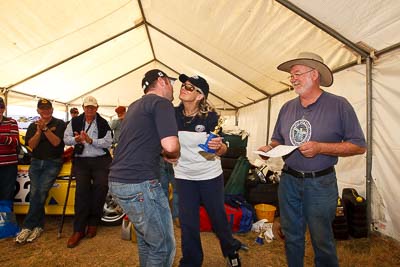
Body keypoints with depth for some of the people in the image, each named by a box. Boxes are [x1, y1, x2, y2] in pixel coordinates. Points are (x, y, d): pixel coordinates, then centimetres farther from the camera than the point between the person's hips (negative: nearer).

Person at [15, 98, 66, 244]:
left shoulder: (59, 124, 3)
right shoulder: (33, 126, 15)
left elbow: (56, 142, -10)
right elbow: (32, 145, 2)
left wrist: (45, 128, -19)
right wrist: (38, 131, -13)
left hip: (53, 163, -3)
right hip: (36, 162, 4)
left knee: (41, 192, -15)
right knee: (35, 194, -7)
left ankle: (27, 226, -7)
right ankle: (38, 226, 4)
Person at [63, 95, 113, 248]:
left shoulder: (103, 123, 5)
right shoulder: (75, 121, 13)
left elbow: (108, 142, -5)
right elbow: (66, 138, 12)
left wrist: (91, 140, -18)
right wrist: (76, 139, -9)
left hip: (101, 160, -1)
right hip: (81, 160, 1)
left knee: (101, 185, -19)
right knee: (82, 188, -17)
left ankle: (93, 222, 1)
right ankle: (78, 230, -9)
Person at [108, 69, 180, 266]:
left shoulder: (135, 106, 19)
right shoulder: (161, 103, -8)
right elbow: (170, 145, -21)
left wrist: (162, 153, 19)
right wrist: (173, 155, 1)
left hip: (117, 181, 10)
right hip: (139, 184, -10)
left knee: (145, 238, 24)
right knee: (163, 246, 4)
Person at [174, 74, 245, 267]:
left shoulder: (210, 117, -13)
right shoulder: (173, 114, -9)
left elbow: (222, 150, -7)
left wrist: (219, 146, -29)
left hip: (210, 175, -1)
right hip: (184, 177, 2)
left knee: (218, 216, 15)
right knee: (187, 222, 10)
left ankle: (231, 250, 44)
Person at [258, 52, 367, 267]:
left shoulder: (339, 105, -7)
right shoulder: (287, 107, 7)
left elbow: (359, 146, -9)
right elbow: (277, 139, 16)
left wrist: (320, 148, -21)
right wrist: (269, 148, -6)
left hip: (320, 184, -4)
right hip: (288, 180, 5)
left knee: (322, 240, 11)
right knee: (291, 237, 18)